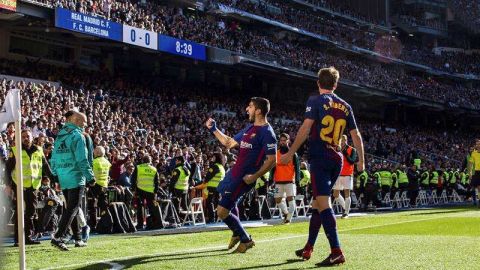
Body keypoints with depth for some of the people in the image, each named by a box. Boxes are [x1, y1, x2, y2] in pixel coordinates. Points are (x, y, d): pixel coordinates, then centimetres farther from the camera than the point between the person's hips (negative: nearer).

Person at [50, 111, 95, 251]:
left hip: (63, 179, 8)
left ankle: (78, 239, 22)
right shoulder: (78, 136, -11)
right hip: (76, 177, -8)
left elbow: (54, 158, 16)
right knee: (73, 208, -7)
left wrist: (56, 173, 20)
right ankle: (58, 237, -18)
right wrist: (90, 176, -12)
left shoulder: (60, 135, 14)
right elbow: (82, 160, -17)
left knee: (72, 207, 16)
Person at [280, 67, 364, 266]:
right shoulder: (345, 106, 13)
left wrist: (290, 153, -11)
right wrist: (361, 161, 23)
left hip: (319, 158, -6)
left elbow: (306, 128, -14)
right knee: (317, 203, 17)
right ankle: (308, 248, 25)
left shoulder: (315, 101, -3)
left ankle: (336, 252, -22)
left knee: (323, 203, -12)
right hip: (336, 160, 6)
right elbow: (356, 135, 14)